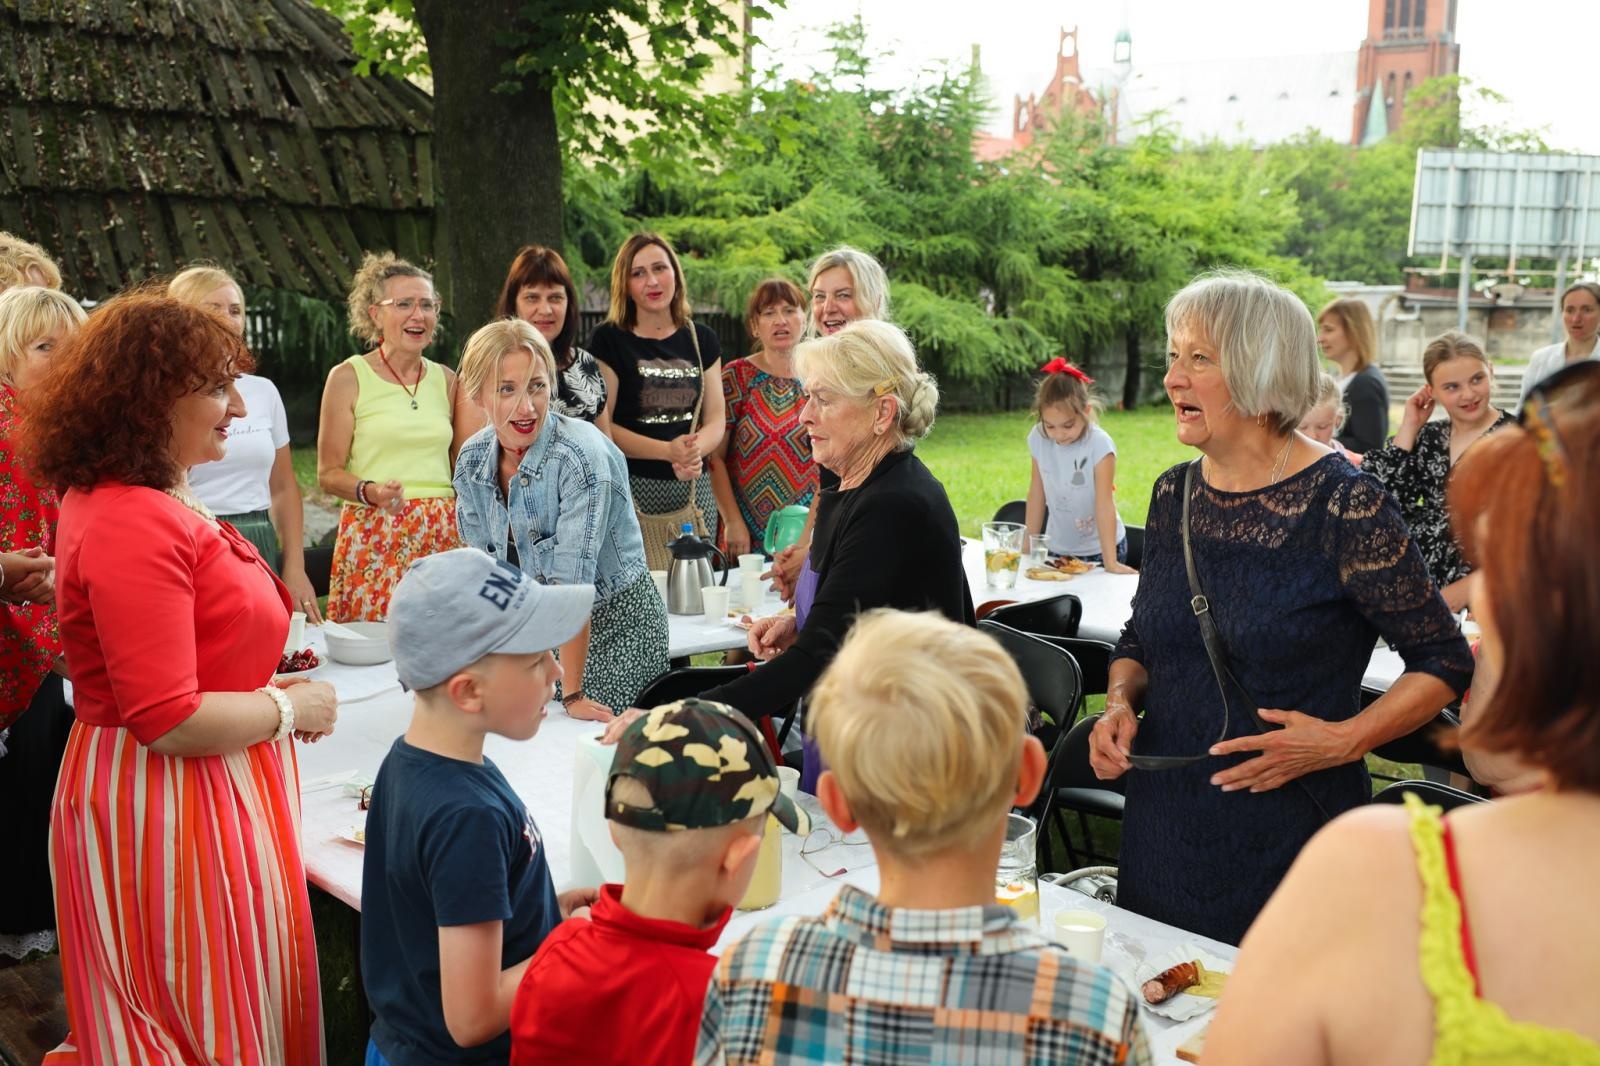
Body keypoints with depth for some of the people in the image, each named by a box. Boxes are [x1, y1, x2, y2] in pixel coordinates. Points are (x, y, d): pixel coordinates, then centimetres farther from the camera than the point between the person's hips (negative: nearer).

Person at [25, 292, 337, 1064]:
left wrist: (267, 685, 10)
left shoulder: (125, 499, 8)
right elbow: (168, 721, -26)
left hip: (192, 797, 10)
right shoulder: (135, 524, -24)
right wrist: (291, 708, -12)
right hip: (168, 806, -10)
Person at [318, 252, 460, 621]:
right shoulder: (348, 377, 1)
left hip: (443, 536, 3)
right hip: (374, 539, -3)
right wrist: (370, 491, -19)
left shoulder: (446, 380, 12)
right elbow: (328, 473, 0)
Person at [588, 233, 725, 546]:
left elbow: (716, 420, 8)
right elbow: (600, 427, -8)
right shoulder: (608, 340, -2)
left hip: (694, 488, 4)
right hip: (631, 490, -4)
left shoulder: (702, 340, 10)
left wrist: (694, 451, -14)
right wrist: (668, 450, -19)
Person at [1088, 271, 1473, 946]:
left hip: (1290, 838, -5)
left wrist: (1342, 739, -18)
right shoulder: (1174, 495, 4)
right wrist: (1120, 704, -3)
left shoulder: (1344, 505, -13)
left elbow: (1445, 661, -7)